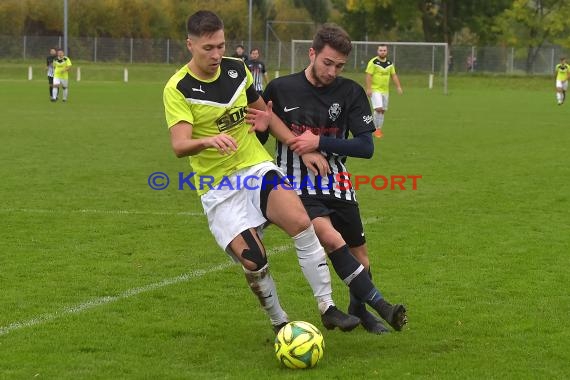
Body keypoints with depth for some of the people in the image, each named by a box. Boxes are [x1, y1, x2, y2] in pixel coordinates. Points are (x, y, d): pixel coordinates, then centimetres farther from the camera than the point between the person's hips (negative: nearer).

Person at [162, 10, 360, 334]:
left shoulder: (237, 69, 4)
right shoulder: (178, 89, -12)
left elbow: (262, 112, 21)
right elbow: (179, 145, -24)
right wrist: (210, 140, -45)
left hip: (258, 167, 3)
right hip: (219, 188, -3)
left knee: (301, 224, -22)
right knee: (253, 261, -16)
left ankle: (329, 309, -13)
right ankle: (280, 323, 10)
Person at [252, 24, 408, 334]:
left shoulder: (350, 92, -2)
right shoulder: (280, 89, -3)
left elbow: (366, 146, -8)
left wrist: (320, 142, -17)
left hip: (336, 185, 3)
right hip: (297, 184, -3)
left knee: (360, 258, 11)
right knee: (331, 238, -29)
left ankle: (359, 309, 40)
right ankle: (380, 305, -28)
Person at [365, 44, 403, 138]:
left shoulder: (390, 63, 10)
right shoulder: (373, 62, -9)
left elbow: (394, 75, 15)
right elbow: (369, 75, -13)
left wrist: (398, 87, 6)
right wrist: (368, 89, -20)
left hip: (385, 91, 6)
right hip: (375, 90, -6)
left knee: (383, 110, 8)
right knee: (378, 109, -18)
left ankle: (379, 129, 18)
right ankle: (376, 129, -7)